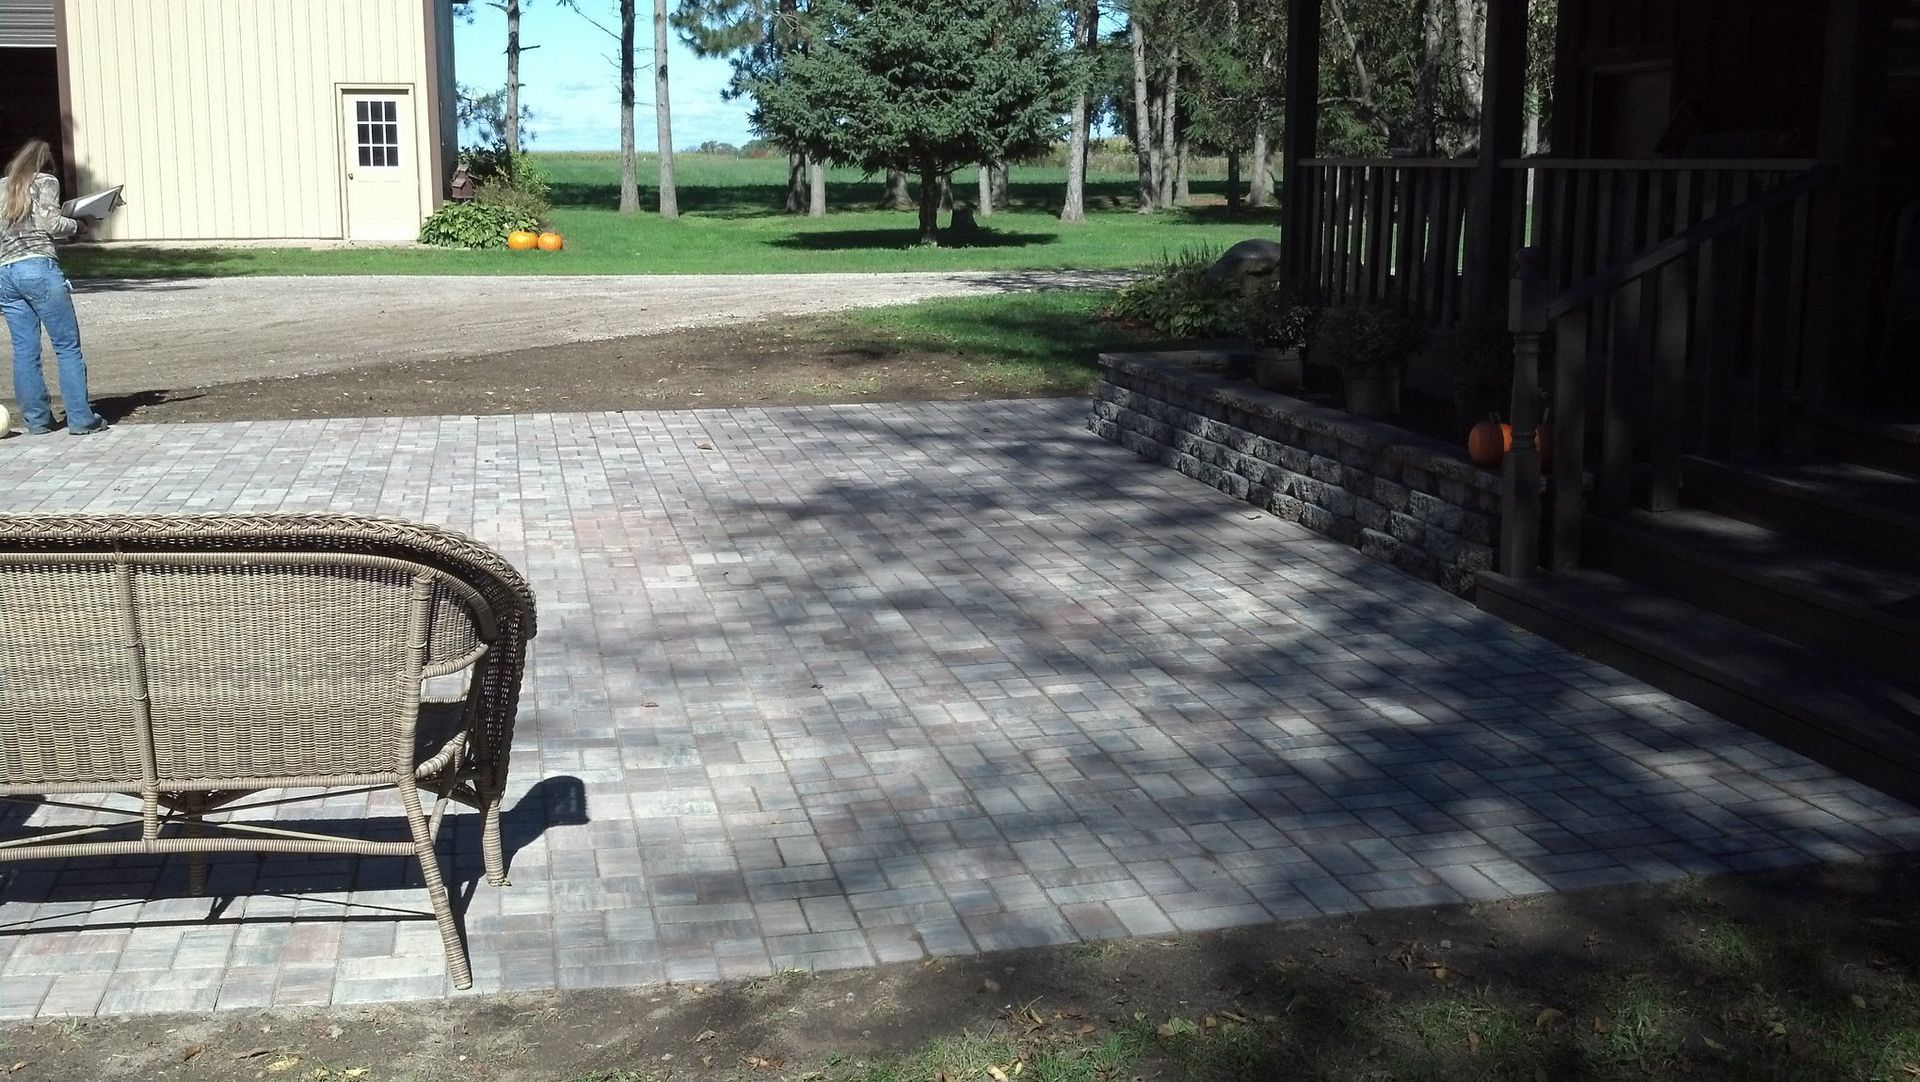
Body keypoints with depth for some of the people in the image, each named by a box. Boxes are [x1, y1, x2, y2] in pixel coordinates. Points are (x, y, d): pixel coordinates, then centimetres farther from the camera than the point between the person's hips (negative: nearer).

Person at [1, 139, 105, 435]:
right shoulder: (45, 182, 5)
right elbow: (51, 224, -6)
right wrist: (76, 224, 11)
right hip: (39, 269, -6)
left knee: (24, 350, 8)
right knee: (67, 346, -3)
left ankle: (37, 419, 10)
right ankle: (80, 419, -6)